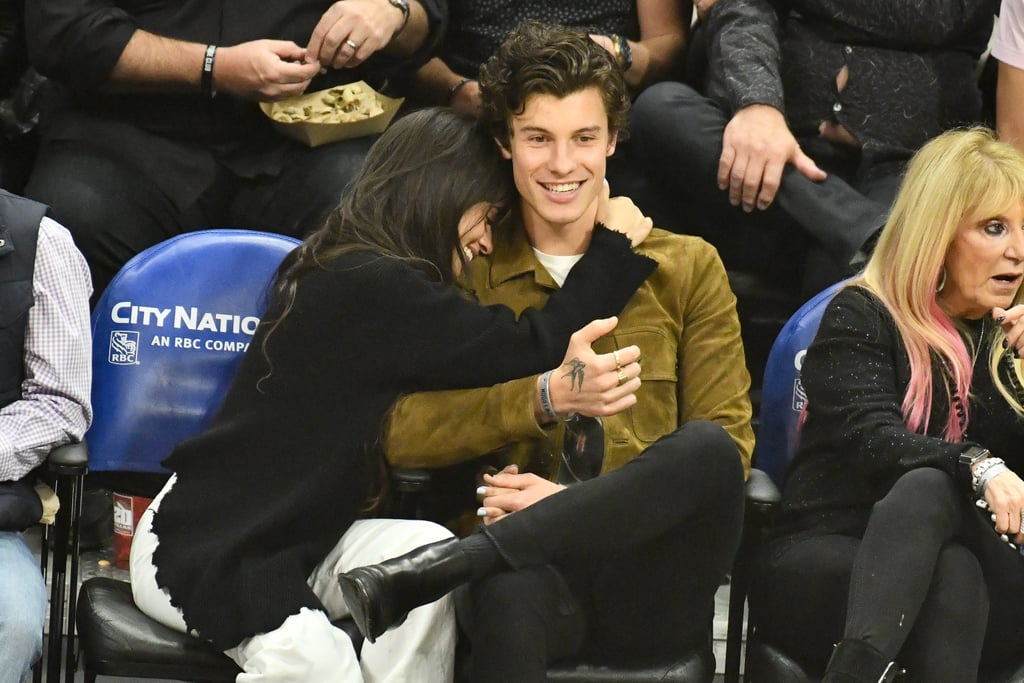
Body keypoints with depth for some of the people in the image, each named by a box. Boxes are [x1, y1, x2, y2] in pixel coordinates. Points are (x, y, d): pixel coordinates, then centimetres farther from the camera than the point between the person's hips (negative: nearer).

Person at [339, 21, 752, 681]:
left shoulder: (687, 268, 16)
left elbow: (728, 447, 6)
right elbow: (403, 433, 0)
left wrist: (579, 503, -10)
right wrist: (547, 397, -16)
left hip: (651, 589, 4)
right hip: (529, 561, -3)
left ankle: (429, 570, -32)